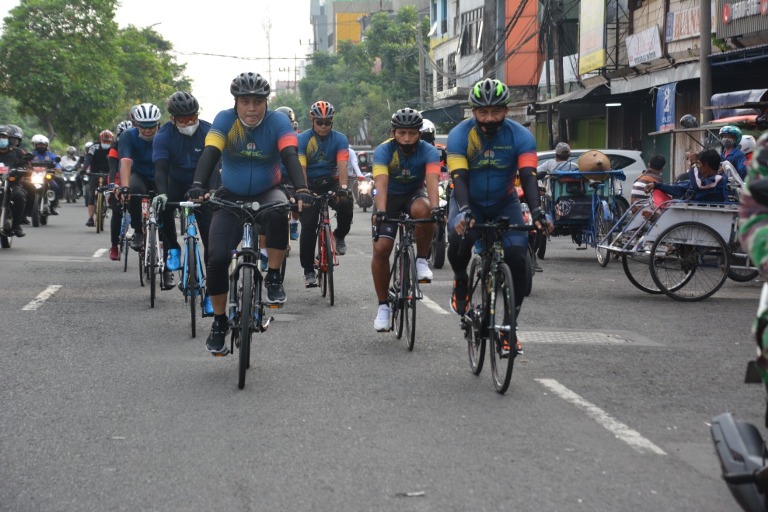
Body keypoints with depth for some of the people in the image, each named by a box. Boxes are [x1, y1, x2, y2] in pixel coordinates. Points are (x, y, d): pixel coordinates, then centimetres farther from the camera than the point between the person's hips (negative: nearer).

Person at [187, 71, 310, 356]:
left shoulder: (278, 122, -15)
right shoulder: (225, 120, -15)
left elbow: (290, 157, -28)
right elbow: (210, 154, -28)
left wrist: (301, 190, -46)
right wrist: (198, 186, -47)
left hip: (267, 193, 0)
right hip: (231, 197, 1)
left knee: (278, 215, -38)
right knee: (217, 259, -15)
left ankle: (274, 279, -17)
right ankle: (219, 322, 6)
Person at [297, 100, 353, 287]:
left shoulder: (340, 139, -6)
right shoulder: (302, 139, -9)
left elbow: (342, 165, -20)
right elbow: (301, 168, -19)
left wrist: (343, 187, -38)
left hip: (332, 182, 1)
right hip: (311, 185, -1)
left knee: (346, 204, -31)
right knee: (308, 226, -13)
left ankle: (339, 236, 0)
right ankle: (308, 271, -2)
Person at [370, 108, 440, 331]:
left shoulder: (429, 152, -24)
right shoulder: (383, 151, -25)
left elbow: (432, 181, -39)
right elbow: (381, 183, -39)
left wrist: (435, 208, -57)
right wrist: (380, 212, -55)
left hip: (415, 193, 0)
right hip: (389, 197, 0)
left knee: (422, 210, -37)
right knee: (380, 249, -15)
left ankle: (422, 260, -14)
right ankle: (383, 306, 0)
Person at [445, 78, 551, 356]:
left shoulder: (520, 136, -17)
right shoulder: (460, 135, -20)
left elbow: (528, 176, -26)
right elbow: (460, 177, -29)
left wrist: (536, 212, -43)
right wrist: (464, 212, -47)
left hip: (505, 203, 1)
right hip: (469, 203, -1)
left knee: (517, 258, -17)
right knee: (459, 237, -34)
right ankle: (460, 282, -1)